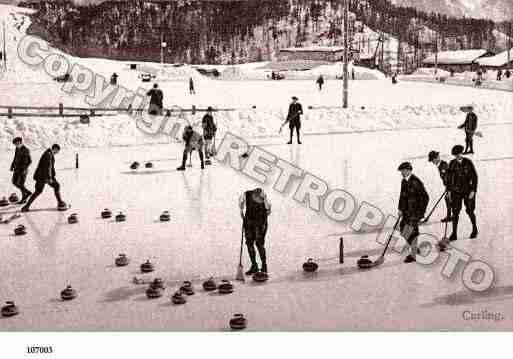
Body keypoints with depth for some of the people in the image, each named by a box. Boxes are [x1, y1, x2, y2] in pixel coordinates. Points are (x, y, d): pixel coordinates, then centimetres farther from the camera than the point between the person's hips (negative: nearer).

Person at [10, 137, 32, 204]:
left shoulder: (25, 150, -16)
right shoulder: (17, 149, 7)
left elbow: (29, 161, -17)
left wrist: (25, 169, -24)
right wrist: (12, 166, 9)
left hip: (23, 170, -8)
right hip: (17, 168, 8)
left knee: (21, 184, -3)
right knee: (15, 182, 12)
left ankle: (23, 199, 12)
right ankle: (28, 192, 25)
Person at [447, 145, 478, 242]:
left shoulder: (468, 163, -7)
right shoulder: (452, 164, -1)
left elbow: (474, 176, -4)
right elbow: (449, 178, 7)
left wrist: (473, 190, -9)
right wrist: (449, 191, 5)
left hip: (468, 191, -2)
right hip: (456, 191, 2)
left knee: (470, 211, 7)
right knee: (455, 212, -1)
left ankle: (474, 229, 31)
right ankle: (454, 233, 6)